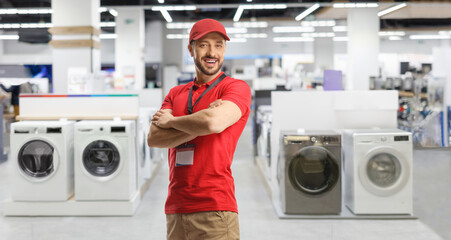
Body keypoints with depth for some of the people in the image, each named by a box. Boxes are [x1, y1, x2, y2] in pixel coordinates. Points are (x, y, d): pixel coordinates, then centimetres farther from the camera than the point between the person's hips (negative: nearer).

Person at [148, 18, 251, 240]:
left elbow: (214, 122, -21)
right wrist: (199, 125, -12)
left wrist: (171, 121, -4)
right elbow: (153, 138, 0)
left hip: (215, 208, -5)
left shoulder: (236, 88, -1)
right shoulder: (176, 93, 15)